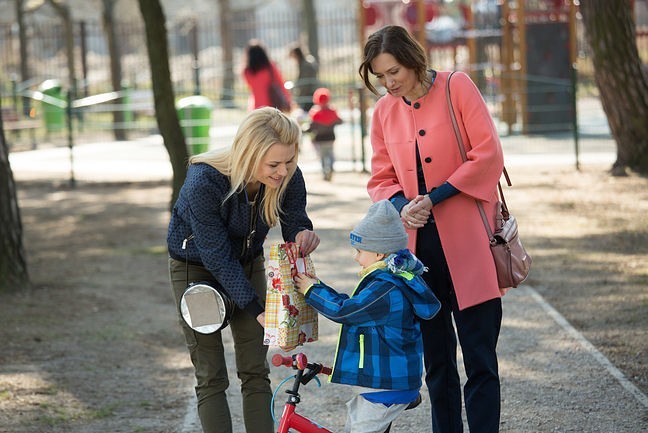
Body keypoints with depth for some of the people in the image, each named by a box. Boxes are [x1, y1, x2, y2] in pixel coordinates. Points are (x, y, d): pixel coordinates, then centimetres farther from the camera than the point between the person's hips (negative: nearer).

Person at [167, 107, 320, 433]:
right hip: (196, 268, -4)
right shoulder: (205, 181, -36)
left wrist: (303, 234, -33)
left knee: (255, 370, 3)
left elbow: (294, 219, -7)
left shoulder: (288, 177, -24)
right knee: (211, 377, -4)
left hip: (248, 264, 4)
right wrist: (256, 309, -33)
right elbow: (217, 256, -30)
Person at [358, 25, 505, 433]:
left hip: (467, 245, -5)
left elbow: (488, 154, -9)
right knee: (436, 359, 12)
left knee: (479, 357, -4)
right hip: (418, 244, 5)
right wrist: (402, 205, -9)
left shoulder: (457, 87, -4)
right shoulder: (384, 111, 9)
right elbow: (381, 179, 13)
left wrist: (434, 197, -14)